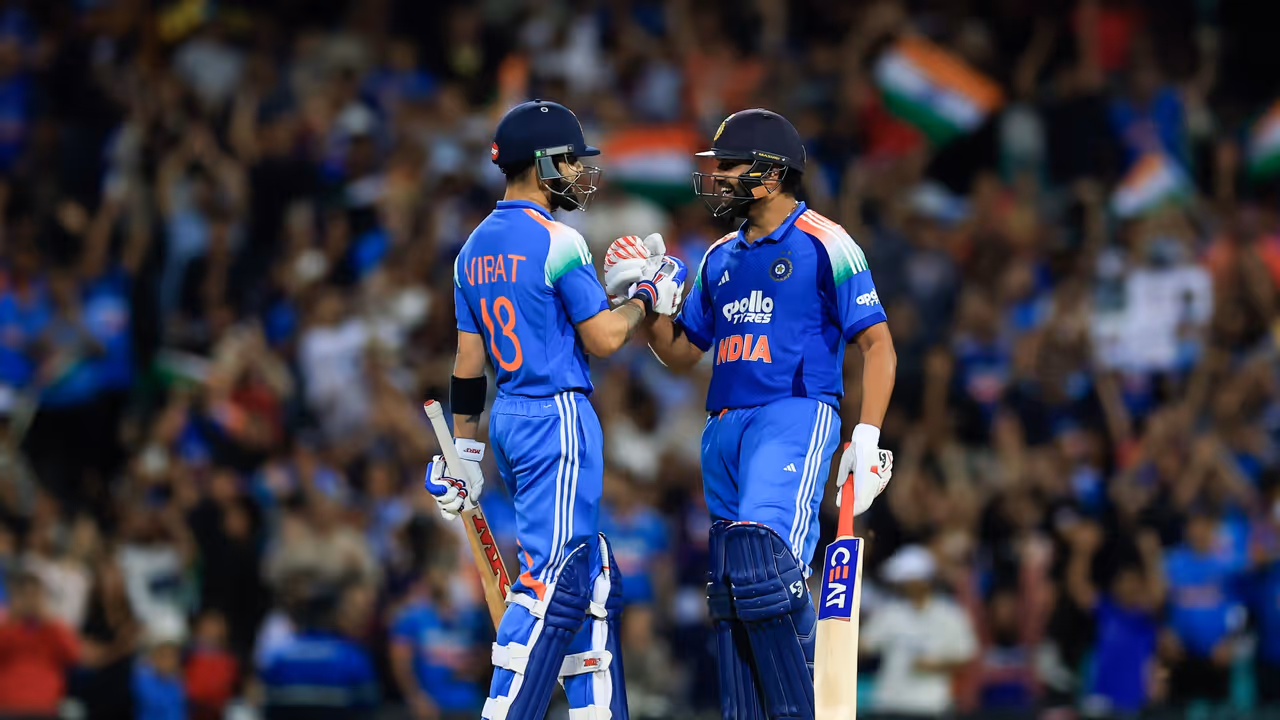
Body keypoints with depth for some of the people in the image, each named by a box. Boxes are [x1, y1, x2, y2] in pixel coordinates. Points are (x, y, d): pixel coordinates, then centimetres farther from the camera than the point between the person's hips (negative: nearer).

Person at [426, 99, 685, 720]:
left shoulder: (476, 248, 12)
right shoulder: (556, 243, -13)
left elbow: (469, 361, 14)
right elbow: (603, 339, -12)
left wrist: (464, 449, 16)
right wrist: (649, 298, 5)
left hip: (507, 420, 9)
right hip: (557, 419, -9)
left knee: (589, 575, 14)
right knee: (552, 578, -9)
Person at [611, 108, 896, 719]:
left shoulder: (823, 244, -1)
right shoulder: (722, 258, 19)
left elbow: (877, 345, -4)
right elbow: (681, 353, 24)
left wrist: (867, 436, -13)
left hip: (796, 416, -8)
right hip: (725, 428, 8)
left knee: (763, 562, -26)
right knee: (729, 592, 4)